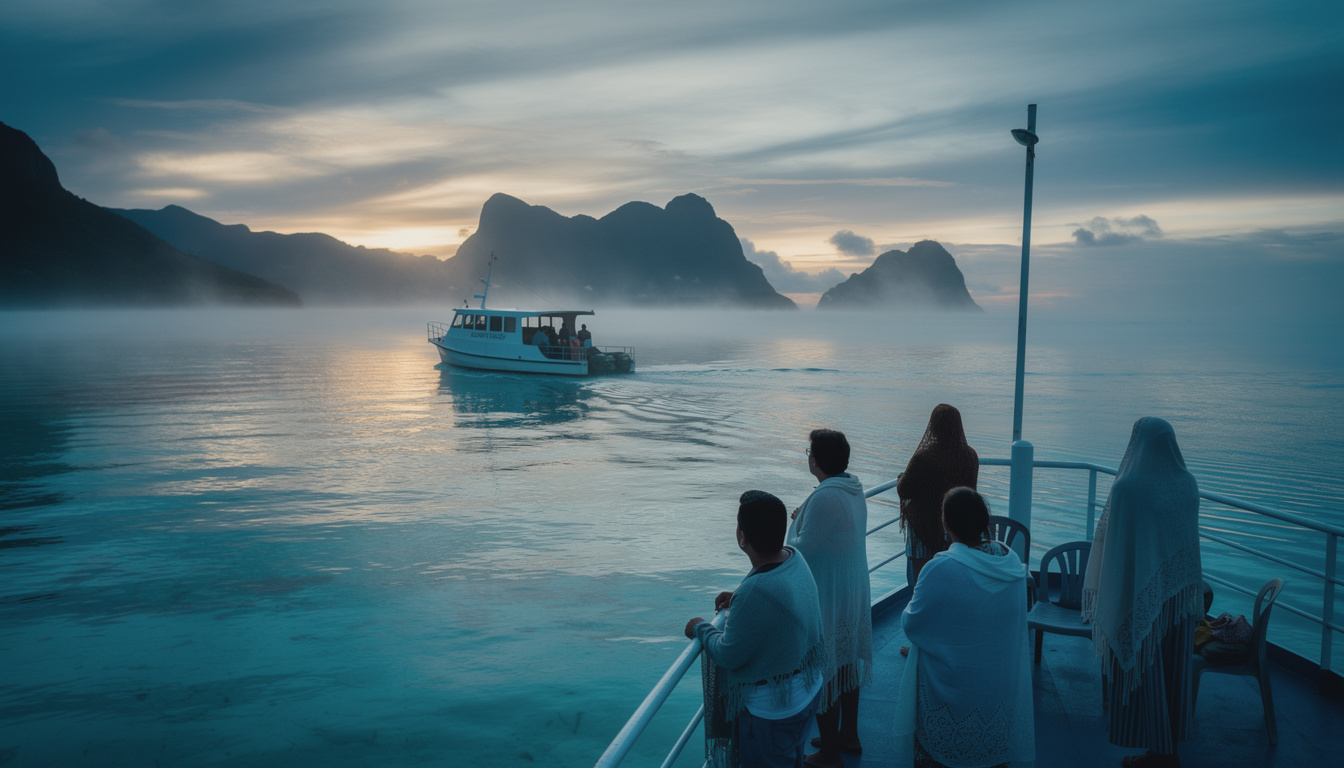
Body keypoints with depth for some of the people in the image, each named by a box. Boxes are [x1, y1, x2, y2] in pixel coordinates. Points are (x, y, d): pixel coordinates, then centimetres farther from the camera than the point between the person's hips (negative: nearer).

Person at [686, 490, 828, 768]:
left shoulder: (755, 592, -36)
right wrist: (738, 599, 8)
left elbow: (728, 656, -23)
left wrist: (701, 628, -6)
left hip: (771, 709, -8)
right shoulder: (795, 558, -9)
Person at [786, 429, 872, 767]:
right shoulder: (854, 489, 1)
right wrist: (805, 520, 10)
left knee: (823, 675, 5)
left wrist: (794, 526, -5)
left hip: (827, 598, -9)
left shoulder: (824, 498, -28)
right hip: (855, 594, 9)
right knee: (847, 662, 22)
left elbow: (802, 549, -22)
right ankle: (848, 735, 39)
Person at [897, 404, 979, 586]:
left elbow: (903, 491, -15)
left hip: (925, 529, -5)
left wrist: (901, 477, 7)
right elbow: (970, 489, 8)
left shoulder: (923, 458, -25)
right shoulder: (970, 456, -7)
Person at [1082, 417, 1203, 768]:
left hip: (1140, 597, -6)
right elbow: (1189, 540, 10)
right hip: (1179, 594, 6)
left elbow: (1111, 545, -17)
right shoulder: (1188, 485, -1)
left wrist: (1102, 593, -6)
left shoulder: (1127, 488, -21)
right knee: (1173, 669, 17)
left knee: (1141, 671, 7)